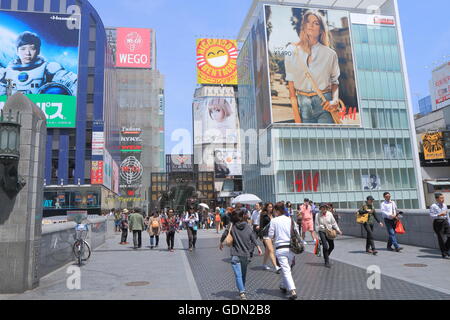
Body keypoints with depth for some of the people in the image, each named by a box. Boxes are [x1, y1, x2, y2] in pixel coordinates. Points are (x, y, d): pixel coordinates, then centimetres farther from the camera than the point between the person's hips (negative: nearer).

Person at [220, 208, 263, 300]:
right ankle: (243, 290, 34)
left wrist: (221, 243, 16)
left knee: (238, 275, -4)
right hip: (246, 254, 3)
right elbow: (253, 238, -2)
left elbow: (224, 235, -2)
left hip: (235, 255, -3)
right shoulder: (247, 226, -1)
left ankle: (242, 292, -16)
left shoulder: (232, 226, -6)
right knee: (244, 274, 19)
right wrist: (258, 247, 7)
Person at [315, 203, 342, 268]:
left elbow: (334, 222, 6)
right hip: (322, 232, -4)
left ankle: (326, 256, 39)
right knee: (325, 246, -15)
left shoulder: (329, 214, -3)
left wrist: (338, 230, 3)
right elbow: (317, 225, -4)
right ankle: (327, 261, -3)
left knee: (332, 246, 11)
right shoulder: (318, 215, -8)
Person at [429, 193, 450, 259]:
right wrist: (439, 215, -22)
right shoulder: (433, 206, -7)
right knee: (441, 238, 0)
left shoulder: (445, 205, 12)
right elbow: (432, 216, -9)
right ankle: (444, 254, 11)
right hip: (437, 222, -5)